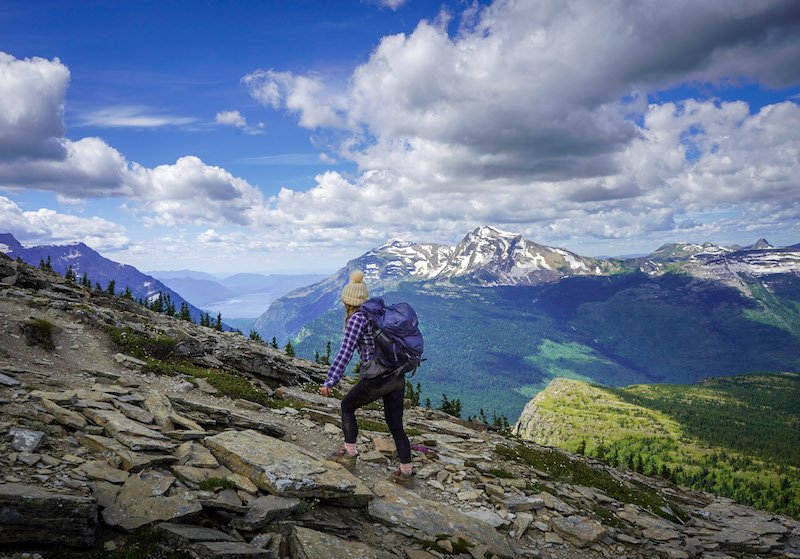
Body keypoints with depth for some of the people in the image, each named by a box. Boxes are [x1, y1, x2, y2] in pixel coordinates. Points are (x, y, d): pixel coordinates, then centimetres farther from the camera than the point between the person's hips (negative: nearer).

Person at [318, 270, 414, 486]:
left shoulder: (357, 318, -10)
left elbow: (345, 353, -19)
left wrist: (330, 382, -21)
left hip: (377, 379, -7)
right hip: (398, 377, 7)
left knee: (347, 406, 19)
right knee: (395, 425, 17)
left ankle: (349, 455, 22)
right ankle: (406, 473, 22)